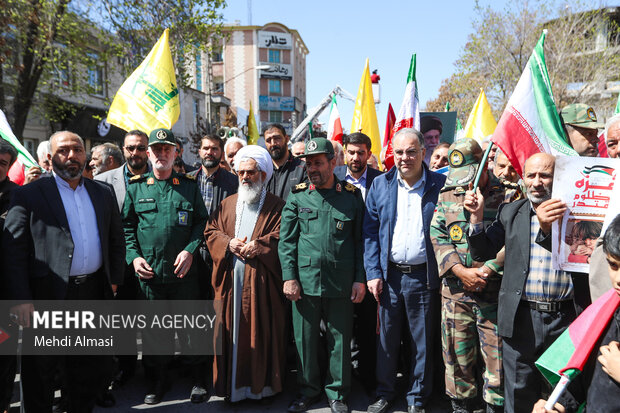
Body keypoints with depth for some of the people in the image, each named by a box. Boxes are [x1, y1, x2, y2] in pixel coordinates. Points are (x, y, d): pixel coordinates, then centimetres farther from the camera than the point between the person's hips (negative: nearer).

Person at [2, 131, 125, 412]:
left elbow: (116, 239, 14)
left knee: (94, 366, 17)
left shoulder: (104, 193, 10)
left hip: (94, 293, 4)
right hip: (48, 296, -4)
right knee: (40, 371, 13)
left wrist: (114, 279, 8)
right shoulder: (28, 195, -3)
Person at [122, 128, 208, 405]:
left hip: (184, 271, -1)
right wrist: (134, 256, -4)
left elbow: (202, 221, 4)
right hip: (148, 272, 1)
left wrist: (190, 250, -9)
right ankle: (157, 379, 31)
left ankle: (198, 378, 25)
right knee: (153, 327, 12)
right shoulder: (135, 187, 6)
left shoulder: (189, 185, 4)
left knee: (190, 324, 8)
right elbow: (127, 226, 9)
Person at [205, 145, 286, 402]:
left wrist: (256, 246, -17)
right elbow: (210, 231, 11)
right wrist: (228, 243, -7)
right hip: (230, 280, 3)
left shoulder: (276, 206, 3)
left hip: (261, 282, -3)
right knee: (231, 330, 7)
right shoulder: (227, 204, 15)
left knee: (260, 331, 3)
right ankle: (232, 383, 21)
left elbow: (282, 237, -7)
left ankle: (261, 383, 19)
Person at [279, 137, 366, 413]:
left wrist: (360, 279, -1)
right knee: (305, 338, 11)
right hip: (305, 281, 1)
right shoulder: (298, 196, 4)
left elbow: (361, 240, 4)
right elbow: (286, 240, 3)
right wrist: (289, 277, -5)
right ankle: (308, 391, 31)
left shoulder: (352, 196, 3)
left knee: (340, 339, 10)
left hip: (341, 283, 0)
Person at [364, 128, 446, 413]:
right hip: (389, 274, 2)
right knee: (387, 337, 14)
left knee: (422, 341, 11)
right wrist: (373, 272, -3)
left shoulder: (440, 185, -3)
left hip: (423, 276, -1)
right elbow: (370, 232, 3)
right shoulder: (380, 185, 3)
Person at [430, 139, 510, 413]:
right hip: (454, 290, 3)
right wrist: (460, 271, -8)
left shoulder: (506, 195, -3)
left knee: (496, 354, 3)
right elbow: (437, 236, 3)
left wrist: (485, 270, -15)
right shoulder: (447, 195, 8)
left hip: (494, 290, -3)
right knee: (457, 353, 13)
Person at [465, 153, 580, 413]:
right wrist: (476, 216, -8)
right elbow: (481, 253, 6)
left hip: (563, 320, -1)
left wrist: (548, 228, -22)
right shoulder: (510, 212, 6)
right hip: (521, 318, 1)